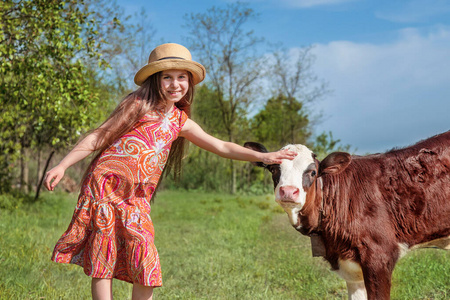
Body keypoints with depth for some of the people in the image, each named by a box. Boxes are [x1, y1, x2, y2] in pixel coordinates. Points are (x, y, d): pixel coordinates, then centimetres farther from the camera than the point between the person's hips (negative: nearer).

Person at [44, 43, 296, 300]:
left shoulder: (181, 122, 12)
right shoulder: (137, 105, 0)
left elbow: (221, 147, 14)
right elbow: (98, 137, 1)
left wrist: (262, 157, 6)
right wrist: (62, 166, -5)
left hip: (136, 199, 4)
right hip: (105, 186, -4)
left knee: (146, 267, -3)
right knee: (102, 262, -4)